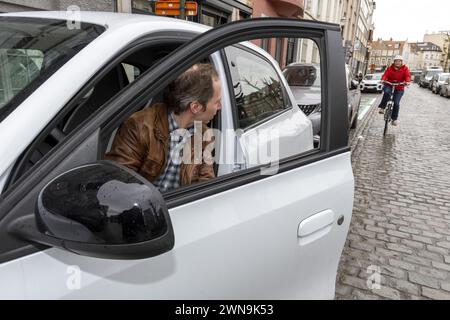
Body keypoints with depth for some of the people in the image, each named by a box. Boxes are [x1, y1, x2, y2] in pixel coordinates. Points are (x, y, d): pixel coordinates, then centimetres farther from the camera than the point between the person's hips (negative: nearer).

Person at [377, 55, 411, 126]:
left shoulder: (405, 69, 1)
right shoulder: (390, 68, 0)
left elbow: (407, 76, -12)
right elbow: (385, 74, -13)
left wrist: (407, 81, -34)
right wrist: (383, 79, -36)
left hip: (399, 88, 0)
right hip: (389, 84, 0)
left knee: (396, 103, -6)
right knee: (387, 92, -38)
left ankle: (394, 118, 9)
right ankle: (382, 107, -28)